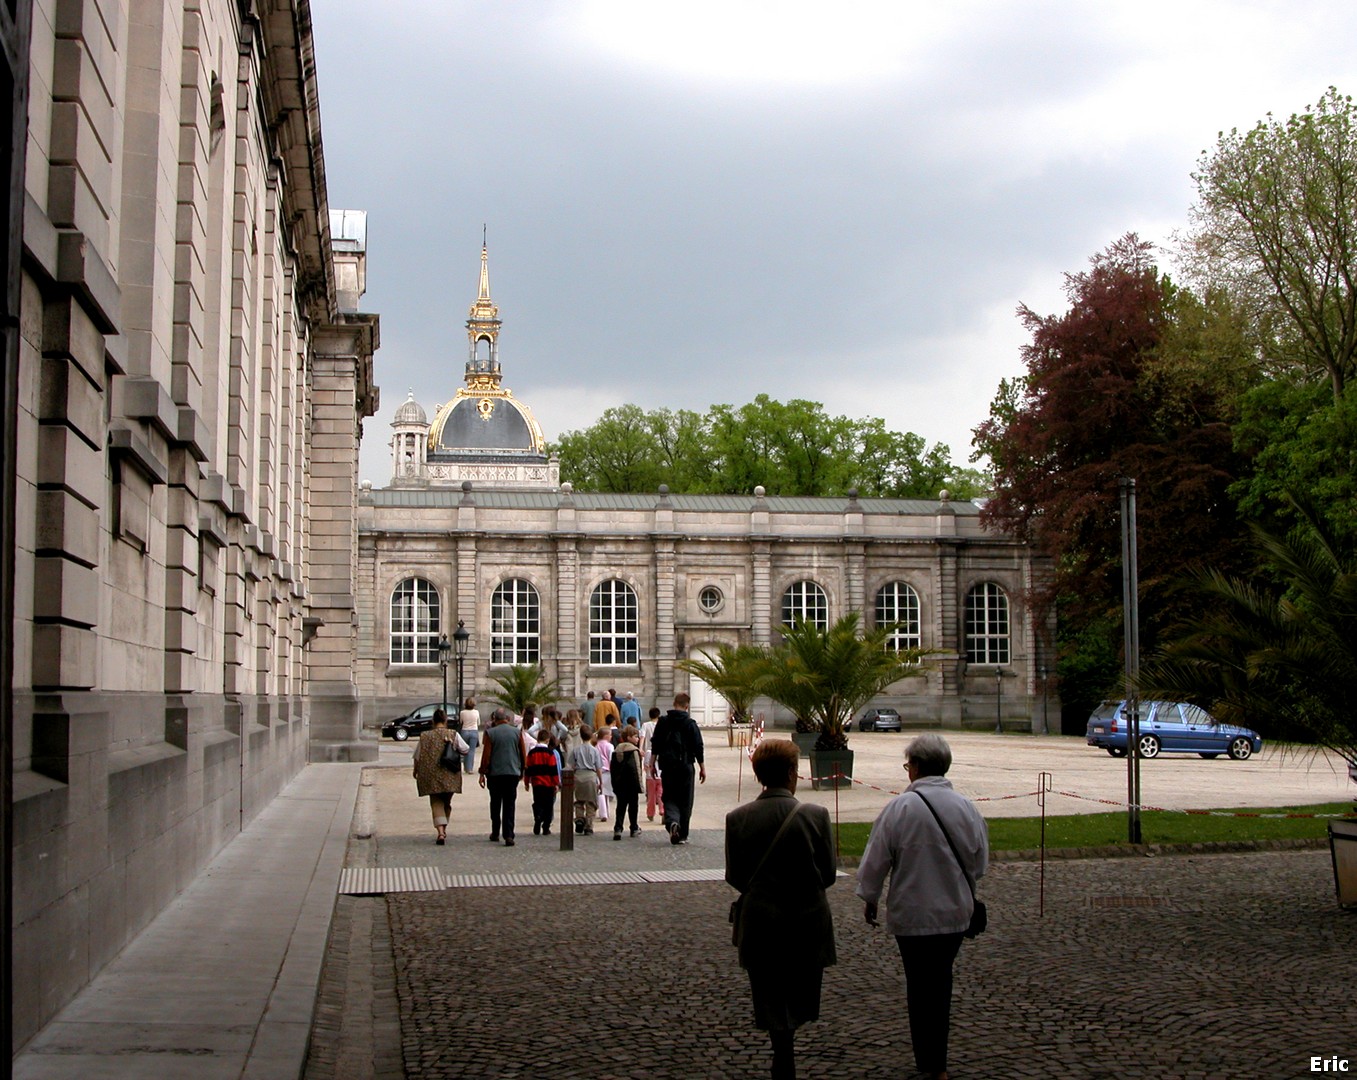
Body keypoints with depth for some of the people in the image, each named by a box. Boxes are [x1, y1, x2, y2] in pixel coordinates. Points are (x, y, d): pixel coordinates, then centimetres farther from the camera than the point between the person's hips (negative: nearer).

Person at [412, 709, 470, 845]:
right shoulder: (453, 735, -3)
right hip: (449, 776, 1)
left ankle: (440, 831, -17)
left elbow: (417, 757, 3)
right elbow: (465, 750, 4)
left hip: (431, 776, -1)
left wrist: (416, 771, 19)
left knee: (436, 803, 1)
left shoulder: (424, 736, -2)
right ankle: (443, 830, 28)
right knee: (446, 803, 19)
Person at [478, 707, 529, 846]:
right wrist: (522, 771, 17)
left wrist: (482, 773, 2)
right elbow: (523, 754, 5)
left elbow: (486, 755, -5)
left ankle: (495, 833, 21)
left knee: (495, 803, 15)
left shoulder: (490, 733, -4)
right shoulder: (517, 732, 1)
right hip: (513, 772, 1)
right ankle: (509, 835, -10)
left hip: (494, 773, -1)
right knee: (509, 805, 1)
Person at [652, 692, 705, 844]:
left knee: (669, 797, 9)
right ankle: (682, 835, 9)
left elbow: (655, 745, 6)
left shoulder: (663, 722, 2)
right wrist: (702, 768, 3)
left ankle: (672, 821, -20)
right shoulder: (690, 723, -5)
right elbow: (698, 747, -5)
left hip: (667, 767, 2)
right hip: (685, 766, -2)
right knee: (685, 800, 7)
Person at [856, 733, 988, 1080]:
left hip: (912, 913, -4)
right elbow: (980, 862, 6)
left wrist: (869, 899, 8)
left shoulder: (899, 808, -15)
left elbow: (876, 860, -8)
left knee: (921, 986, 7)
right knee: (941, 981, 17)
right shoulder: (966, 807, -5)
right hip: (955, 912, 4)